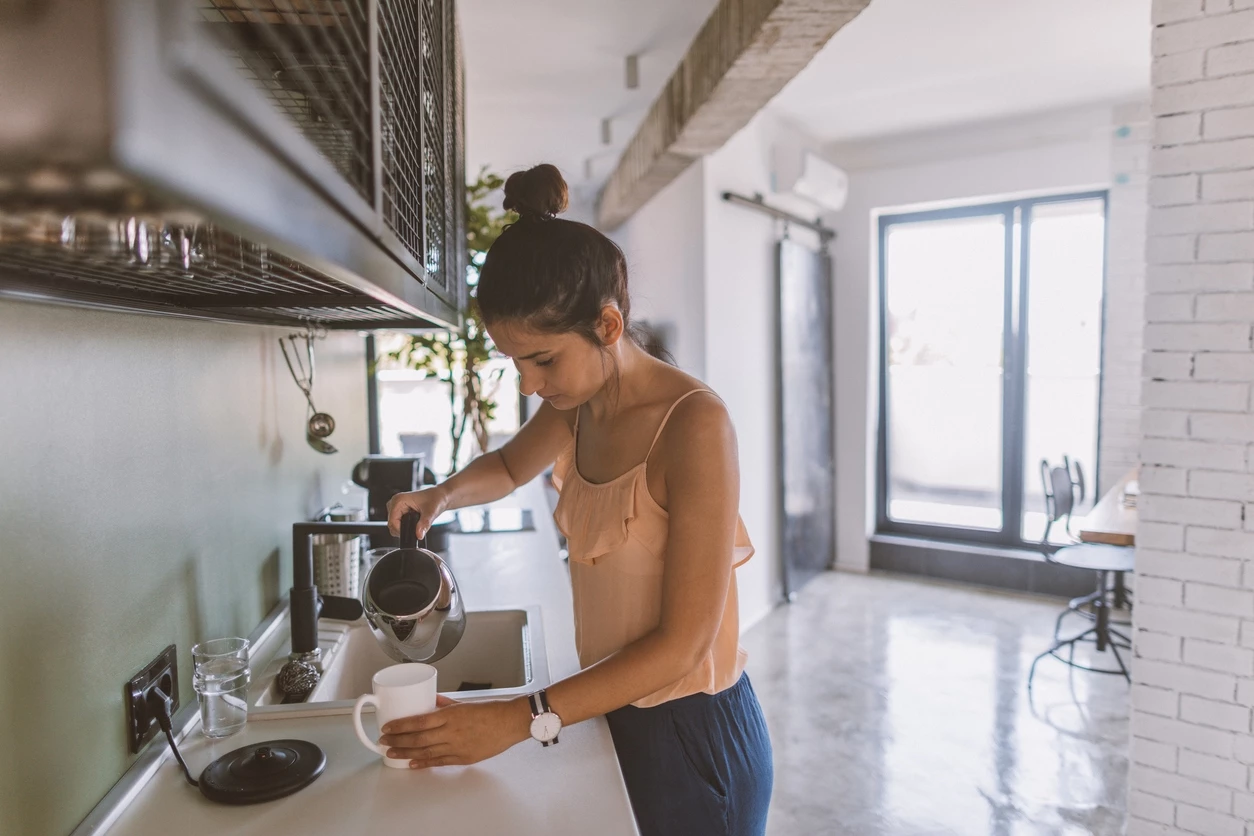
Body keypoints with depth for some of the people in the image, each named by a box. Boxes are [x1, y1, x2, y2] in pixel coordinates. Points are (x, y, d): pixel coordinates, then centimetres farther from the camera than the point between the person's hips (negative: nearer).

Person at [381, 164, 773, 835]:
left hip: (693, 735, -6)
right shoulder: (575, 409, -4)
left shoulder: (694, 425, -26)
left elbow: (683, 643, -24)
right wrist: (443, 495, -2)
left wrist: (520, 719, -26)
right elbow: (510, 467, 19)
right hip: (615, 713, 6)